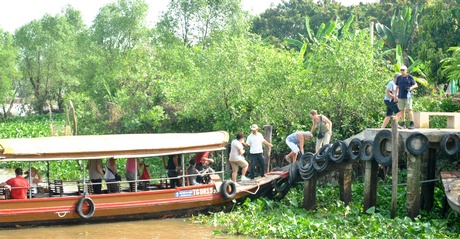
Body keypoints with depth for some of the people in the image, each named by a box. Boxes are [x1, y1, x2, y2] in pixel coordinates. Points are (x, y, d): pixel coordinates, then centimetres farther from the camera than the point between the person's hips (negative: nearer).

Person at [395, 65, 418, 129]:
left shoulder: (410, 77, 3)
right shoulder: (399, 78, 13)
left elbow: (416, 85, 5)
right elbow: (397, 87, 17)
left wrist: (411, 87, -15)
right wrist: (396, 96, 10)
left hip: (408, 96, -4)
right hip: (400, 97, 4)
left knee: (409, 109, -10)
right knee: (402, 110, 4)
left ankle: (412, 124, -9)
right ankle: (403, 123, 12)